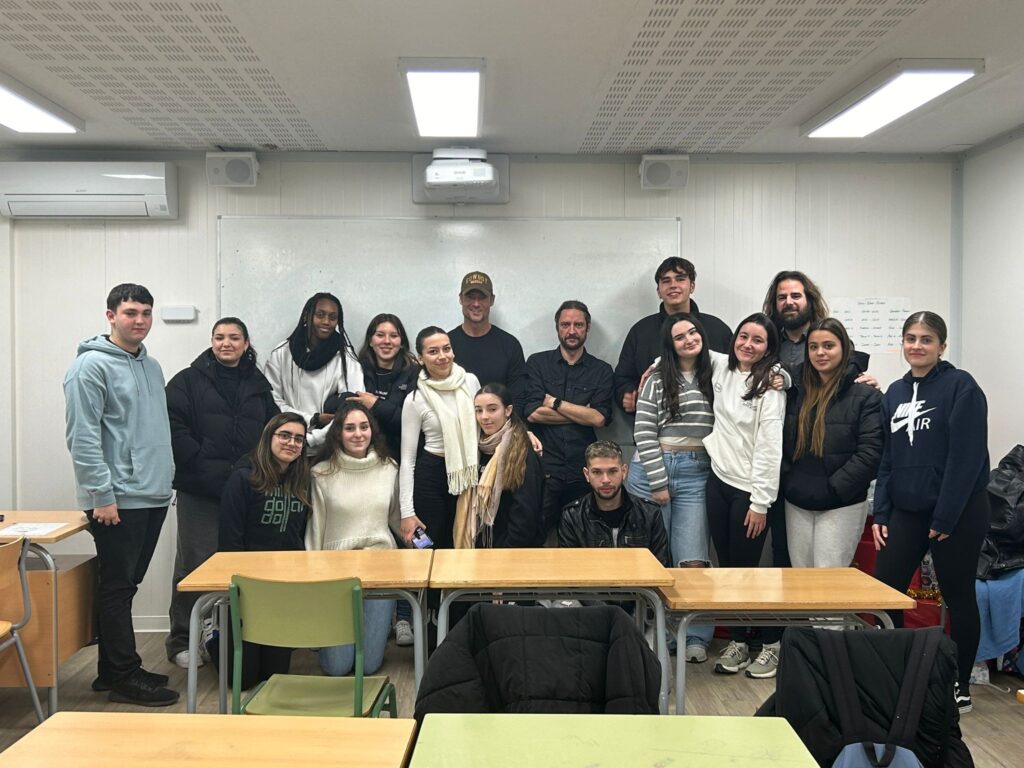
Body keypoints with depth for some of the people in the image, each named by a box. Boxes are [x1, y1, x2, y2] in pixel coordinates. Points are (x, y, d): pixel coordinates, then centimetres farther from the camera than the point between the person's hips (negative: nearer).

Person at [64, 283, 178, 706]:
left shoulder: (151, 366, 16)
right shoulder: (92, 366, -10)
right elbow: (82, 437, -15)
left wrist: (164, 479, 16)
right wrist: (102, 494, -18)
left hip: (153, 496, 8)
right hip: (117, 499, -8)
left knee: (126, 585, 15)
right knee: (117, 587, 1)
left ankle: (113, 668, 26)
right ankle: (125, 677, 10)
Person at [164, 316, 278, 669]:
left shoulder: (259, 385, 15)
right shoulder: (188, 381, 3)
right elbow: (173, 428, -8)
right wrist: (203, 466, -15)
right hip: (199, 490, -3)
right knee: (194, 563, 1)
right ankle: (181, 640, 14)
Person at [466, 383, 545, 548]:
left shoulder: (523, 455, -16)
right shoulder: (482, 447, 5)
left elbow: (525, 517, -18)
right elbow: (475, 504, 10)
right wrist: (474, 543, 4)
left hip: (515, 550, -6)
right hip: (483, 543, 6)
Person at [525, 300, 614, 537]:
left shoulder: (602, 370, 8)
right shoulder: (537, 363, 6)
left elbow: (600, 418, -7)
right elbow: (532, 413, -8)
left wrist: (555, 402, -7)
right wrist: (582, 413, -5)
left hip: (583, 471, 1)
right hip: (544, 468, -1)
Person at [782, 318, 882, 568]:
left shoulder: (866, 395, -8)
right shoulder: (797, 392, 8)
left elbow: (870, 452, -14)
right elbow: (784, 444, 13)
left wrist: (834, 488, -16)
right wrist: (786, 481, 0)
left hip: (842, 506, -5)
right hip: (796, 504, 5)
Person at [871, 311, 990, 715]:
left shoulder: (961, 386, -8)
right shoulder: (894, 393, 10)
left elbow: (967, 456, -14)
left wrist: (945, 519, -16)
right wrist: (880, 514, 5)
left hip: (957, 512, -5)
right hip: (906, 511, 6)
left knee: (958, 597, 7)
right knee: (884, 591, 1)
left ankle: (960, 689, 22)